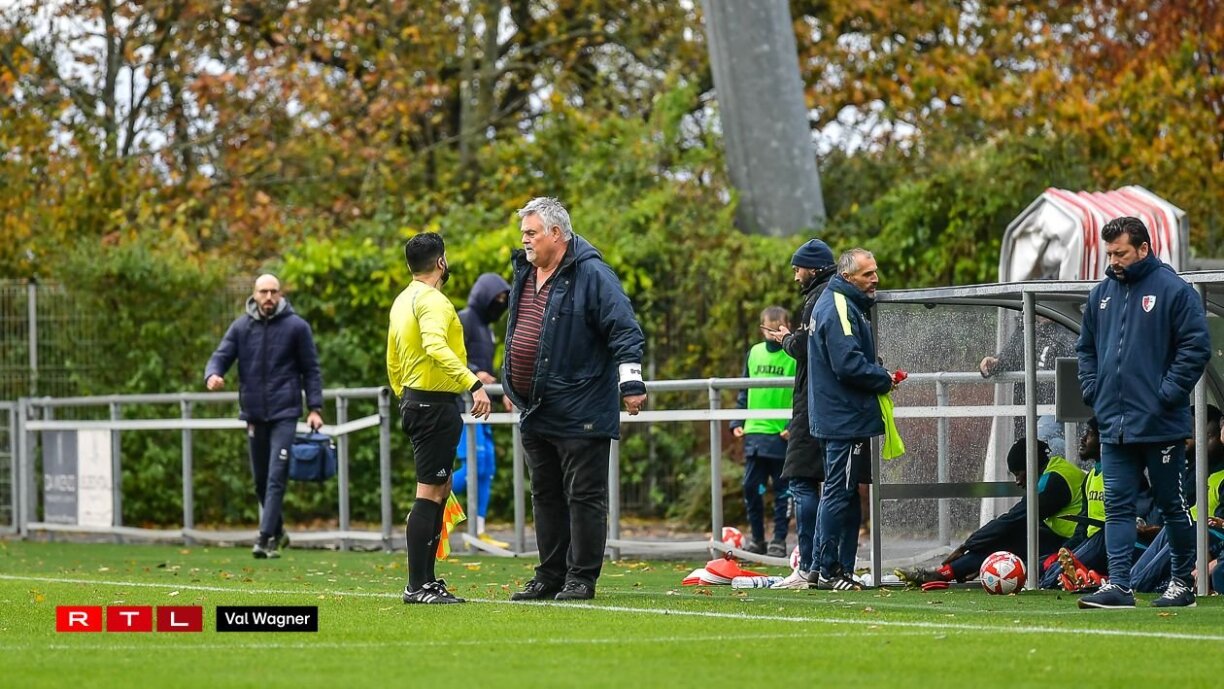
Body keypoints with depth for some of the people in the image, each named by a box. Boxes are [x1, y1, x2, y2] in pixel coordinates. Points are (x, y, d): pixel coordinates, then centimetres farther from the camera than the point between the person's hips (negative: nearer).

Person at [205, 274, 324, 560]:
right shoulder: (241, 327, 4)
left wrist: (315, 408, -5)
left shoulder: (296, 326, -2)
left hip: (285, 414, -4)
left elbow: (311, 370, 2)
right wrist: (213, 375, -23)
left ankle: (266, 538, -15)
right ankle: (277, 531, 30)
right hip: (254, 413, 4)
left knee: (276, 477, -12)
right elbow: (221, 356, 1)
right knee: (261, 479, 12)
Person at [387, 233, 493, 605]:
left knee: (440, 490, 15)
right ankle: (417, 586, -10)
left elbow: (392, 363, 21)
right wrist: (474, 383, -37)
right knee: (429, 493, -9)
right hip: (436, 405, -10)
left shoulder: (402, 302, 14)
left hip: (415, 402, 10)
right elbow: (435, 347, -33)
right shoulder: (432, 301, -15)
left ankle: (427, 579, 17)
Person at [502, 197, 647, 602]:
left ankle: (581, 579, 0)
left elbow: (625, 331, -15)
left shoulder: (591, 276, -12)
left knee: (584, 496, -3)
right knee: (546, 496, 13)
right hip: (535, 413, 9)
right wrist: (512, 386, 29)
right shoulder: (524, 273, 13)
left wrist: (631, 384, -20)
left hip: (580, 414, -8)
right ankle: (550, 576, 20)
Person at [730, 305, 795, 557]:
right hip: (754, 431, 4)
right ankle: (757, 538, 16)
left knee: (782, 490, 2)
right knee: (751, 487, 4)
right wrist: (737, 422, 11)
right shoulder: (754, 353, 11)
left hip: (782, 434, -4)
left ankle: (779, 541, 8)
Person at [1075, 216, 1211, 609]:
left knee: (1172, 504, 5)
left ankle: (1182, 583, 15)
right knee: (1117, 505, -1)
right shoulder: (1101, 295, 11)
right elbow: (1086, 348, 22)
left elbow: (1196, 346, -11)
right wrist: (1093, 391, 8)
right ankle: (1119, 585, -4)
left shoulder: (1173, 290, -8)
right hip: (1114, 425, 6)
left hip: (1160, 425, -6)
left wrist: (1168, 394, -15)